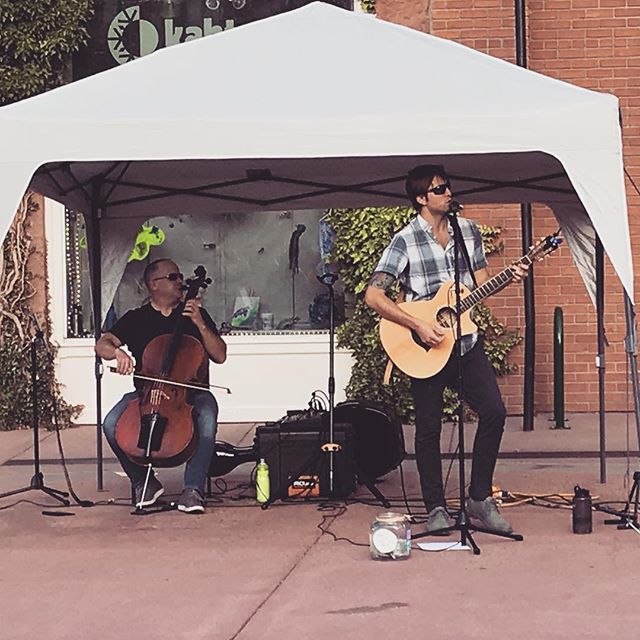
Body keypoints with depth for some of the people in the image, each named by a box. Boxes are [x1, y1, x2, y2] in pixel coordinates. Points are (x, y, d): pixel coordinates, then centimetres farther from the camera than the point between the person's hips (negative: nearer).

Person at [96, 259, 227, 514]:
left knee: (207, 416, -35)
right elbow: (102, 345, -1)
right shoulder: (136, 318, 11)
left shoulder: (196, 315, 12)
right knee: (112, 424, -25)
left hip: (190, 392, -1)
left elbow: (220, 356, 4)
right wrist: (118, 352, -24)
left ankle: (193, 489, -28)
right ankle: (143, 482, -4)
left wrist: (200, 324, -7)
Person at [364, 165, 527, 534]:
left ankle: (480, 498, 9)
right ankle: (436, 508, 15)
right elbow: (373, 296, -15)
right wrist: (418, 326, -20)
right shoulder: (405, 241, -10)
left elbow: (481, 284, 13)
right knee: (429, 428, 2)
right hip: (425, 348, -4)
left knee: (494, 411, -4)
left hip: (466, 340, 4)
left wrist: (511, 276, -7)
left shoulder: (469, 231, 6)